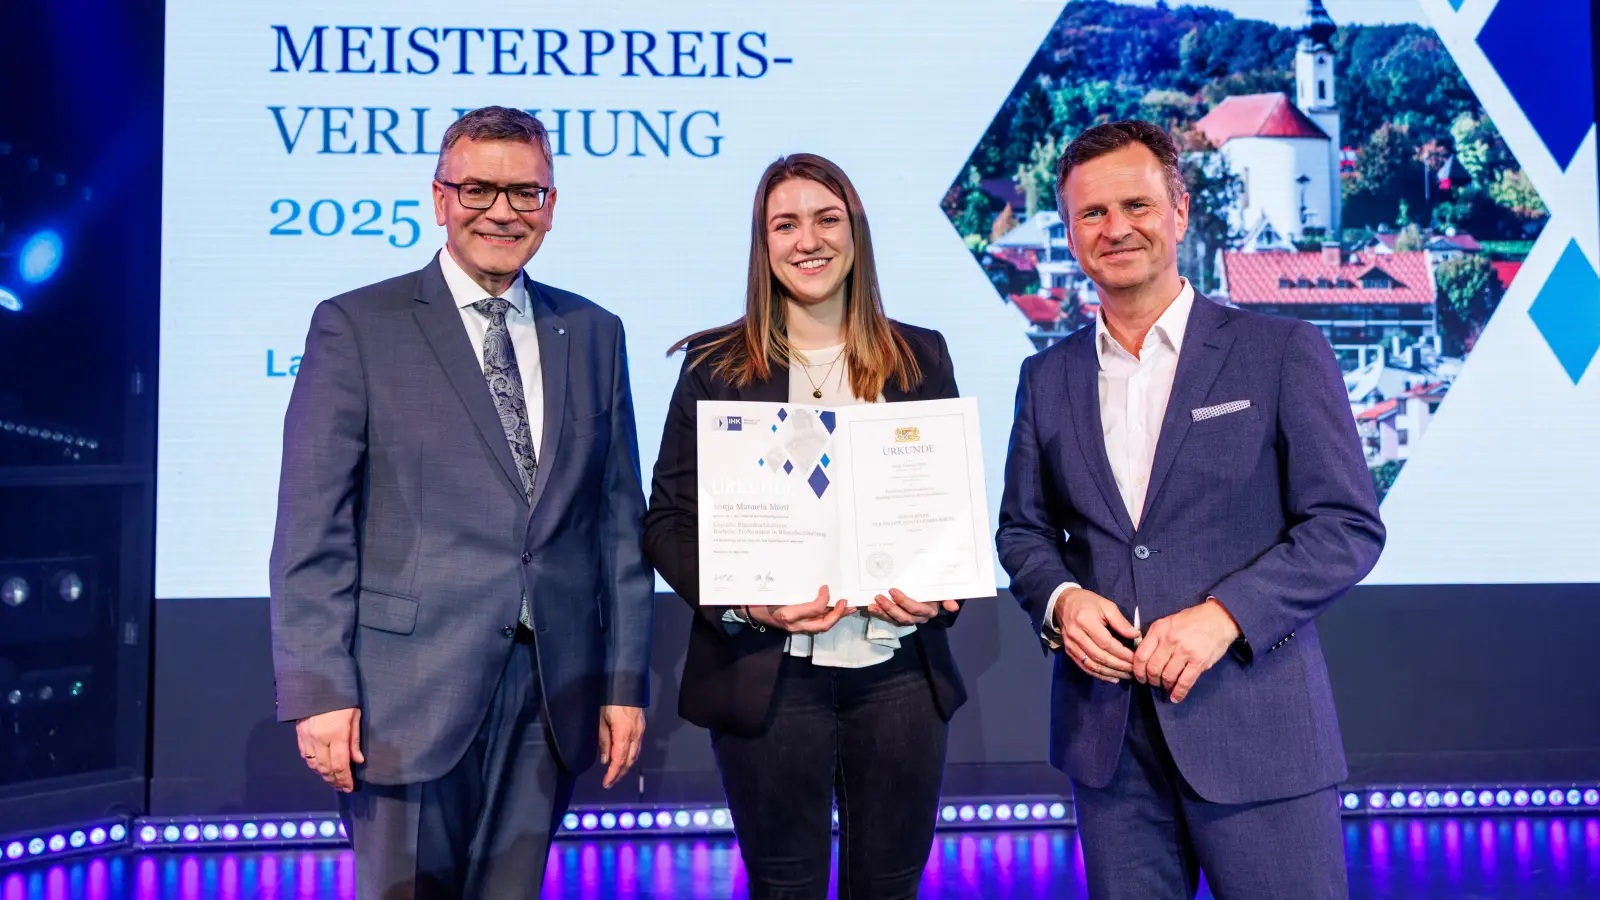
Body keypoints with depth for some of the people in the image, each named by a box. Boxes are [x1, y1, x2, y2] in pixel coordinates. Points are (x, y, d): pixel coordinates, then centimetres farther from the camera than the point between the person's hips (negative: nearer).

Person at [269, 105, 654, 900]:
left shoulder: (593, 334, 11)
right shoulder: (356, 326, -1)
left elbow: (620, 520, 10)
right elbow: (312, 528, -5)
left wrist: (626, 680, 6)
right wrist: (320, 691, -10)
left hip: (553, 699, 4)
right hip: (410, 691, -3)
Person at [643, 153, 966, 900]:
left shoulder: (920, 358, 7)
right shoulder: (716, 364, 1)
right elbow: (668, 519, 1)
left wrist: (939, 592, -9)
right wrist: (743, 601, -15)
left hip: (902, 675, 2)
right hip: (768, 676, -2)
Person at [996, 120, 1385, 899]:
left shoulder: (1283, 353, -2)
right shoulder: (1047, 378, 10)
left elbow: (1348, 527, -5)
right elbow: (1023, 529, 15)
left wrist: (1222, 615, -17)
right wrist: (1059, 599, -6)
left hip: (1257, 725, -3)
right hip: (1106, 733, 3)